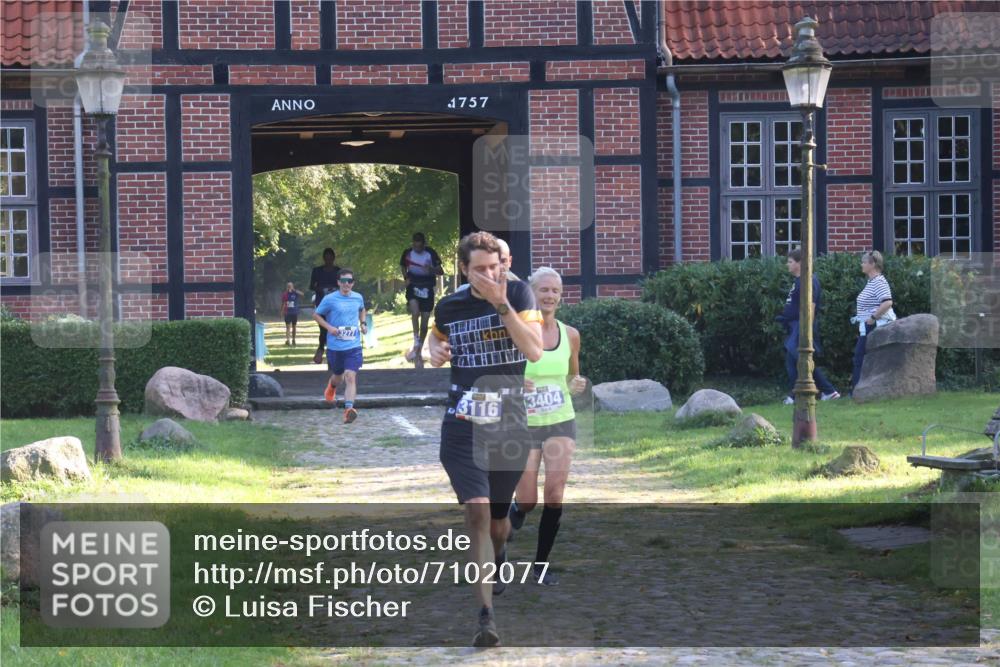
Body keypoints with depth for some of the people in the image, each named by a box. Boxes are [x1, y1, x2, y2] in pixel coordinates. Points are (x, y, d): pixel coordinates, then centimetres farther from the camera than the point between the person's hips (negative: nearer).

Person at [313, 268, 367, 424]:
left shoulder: (358, 298, 4)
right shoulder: (330, 299, -7)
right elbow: (316, 315, 2)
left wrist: (363, 323, 10)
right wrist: (329, 327, -12)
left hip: (353, 347, 1)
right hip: (335, 346, -1)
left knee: (350, 377, -15)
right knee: (338, 375, 19)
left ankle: (348, 409, -23)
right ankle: (331, 387, 55)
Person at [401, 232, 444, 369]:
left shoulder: (431, 253, -9)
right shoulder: (407, 253, -4)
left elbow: (441, 271, -6)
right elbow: (403, 266, 15)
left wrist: (431, 269, -27)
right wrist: (406, 278, -4)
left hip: (427, 287, 0)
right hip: (413, 285, 0)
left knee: (424, 322, 3)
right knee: (415, 312, -29)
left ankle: (418, 352, 17)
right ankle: (416, 343, -20)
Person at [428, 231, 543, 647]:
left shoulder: (518, 294, -4)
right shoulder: (448, 307, 3)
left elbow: (535, 351, -18)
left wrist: (500, 302, -23)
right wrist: (435, 352, 1)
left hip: (509, 426, 0)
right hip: (462, 426, 0)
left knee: (498, 518, 15)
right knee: (477, 511, -19)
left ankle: (497, 563, 53)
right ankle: (486, 617, -23)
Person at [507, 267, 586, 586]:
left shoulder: (570, 335, 1)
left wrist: (577, 384, -6)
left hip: (561, 423, 2)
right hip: (525, 425, -2)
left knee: (555, 495, -8)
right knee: (527, 502, -2)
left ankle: (542, 563, 6)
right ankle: (511, 516, 36)